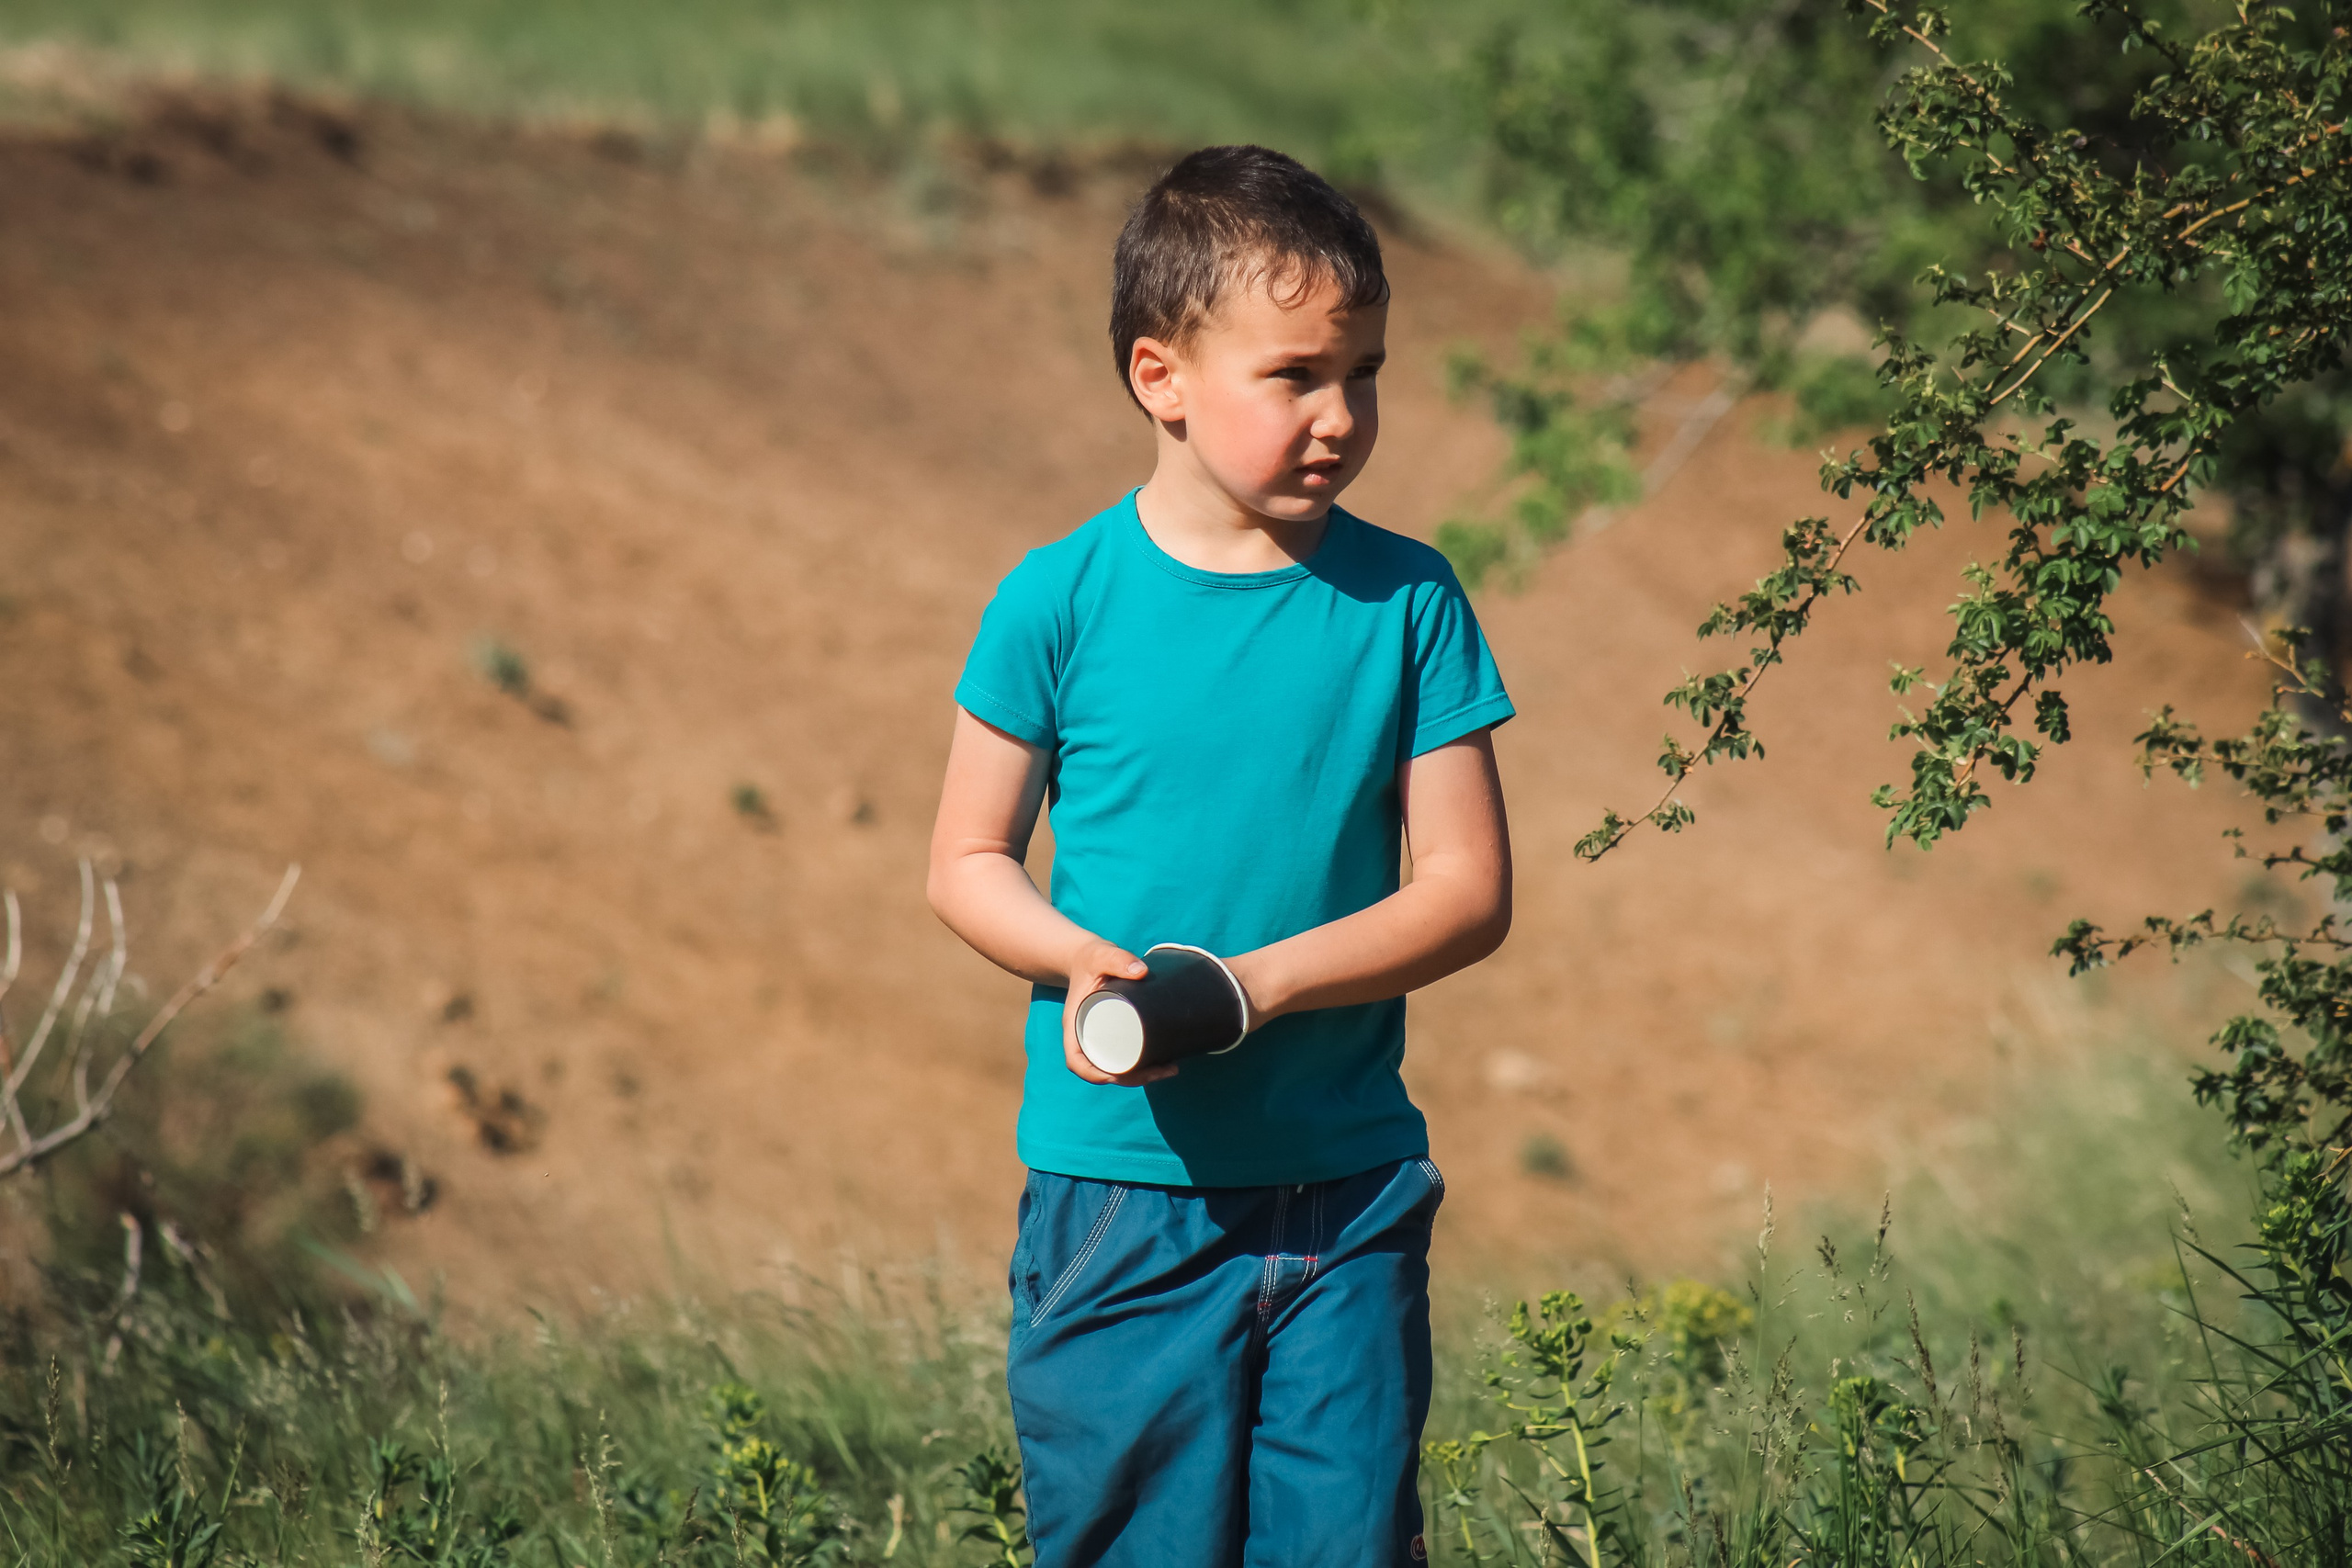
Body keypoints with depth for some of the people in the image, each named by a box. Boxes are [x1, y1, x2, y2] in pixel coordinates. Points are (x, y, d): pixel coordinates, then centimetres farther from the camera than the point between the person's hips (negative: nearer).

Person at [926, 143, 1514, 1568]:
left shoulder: (1405, 601, -1)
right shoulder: (1064, 602, -4)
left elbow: (1470, 890, -2)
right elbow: (969, 864, 3)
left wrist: (1259, 981, -15)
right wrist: (1087, 960, -17)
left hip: (1347, 1194, 1)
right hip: (1120, 1182, -1)